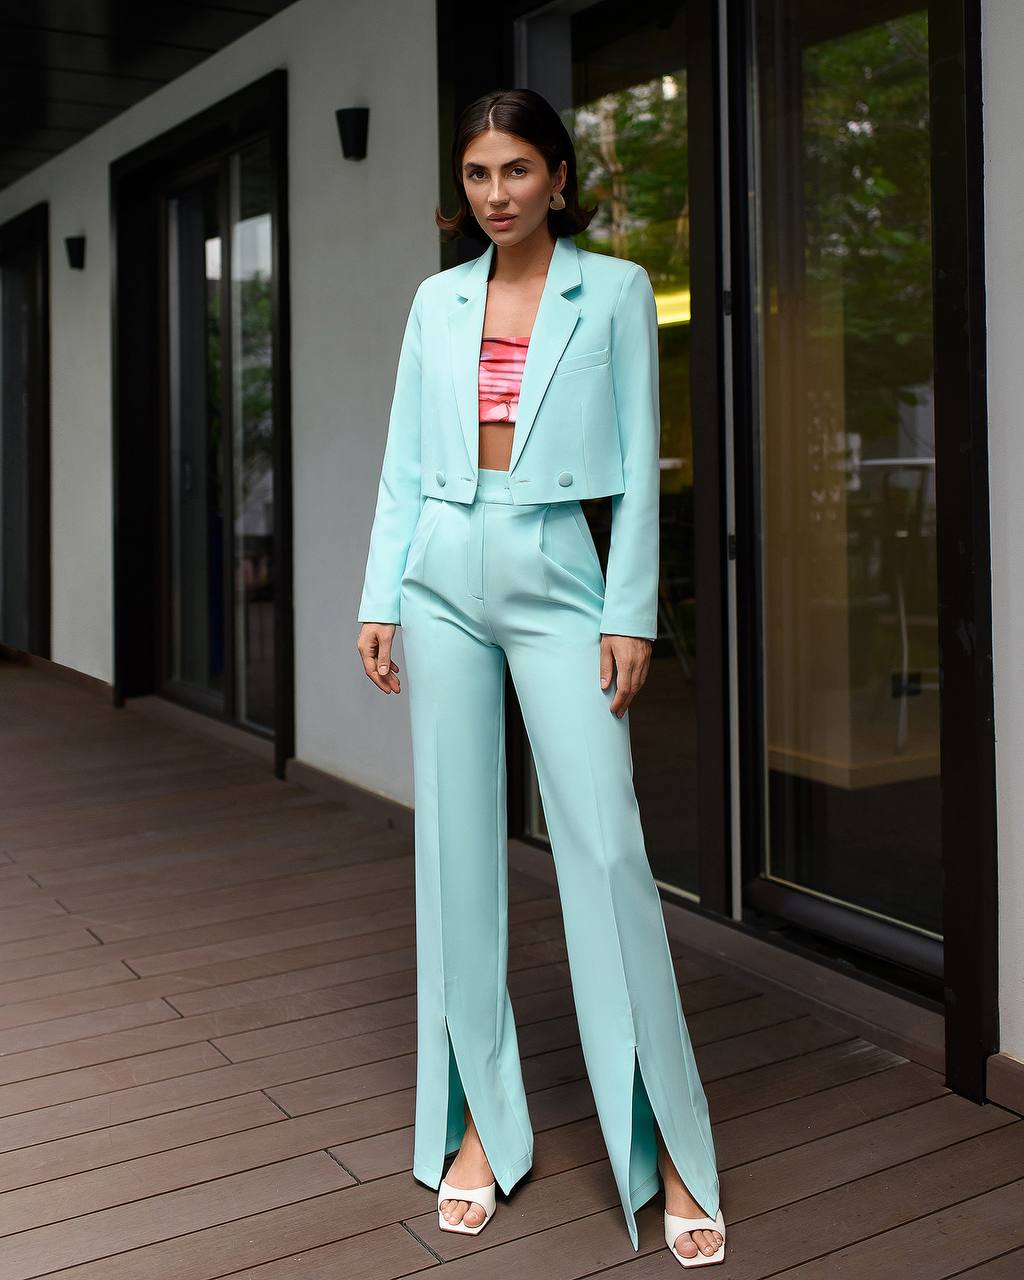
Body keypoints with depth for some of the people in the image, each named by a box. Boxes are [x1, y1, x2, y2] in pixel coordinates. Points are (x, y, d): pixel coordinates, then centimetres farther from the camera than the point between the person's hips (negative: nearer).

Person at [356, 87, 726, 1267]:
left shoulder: (614, 290, 3)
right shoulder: (437, 301, 11)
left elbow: (637, 464, -1)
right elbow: (404, 464, 10)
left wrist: (631, 615, -7)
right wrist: (379, 601, 2)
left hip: (556, 574, -3)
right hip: (445, 573, 3)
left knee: (605, 842, -9)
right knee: (457, 844, 5)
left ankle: (667, 1150, 2)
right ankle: (480, 1121, 17)